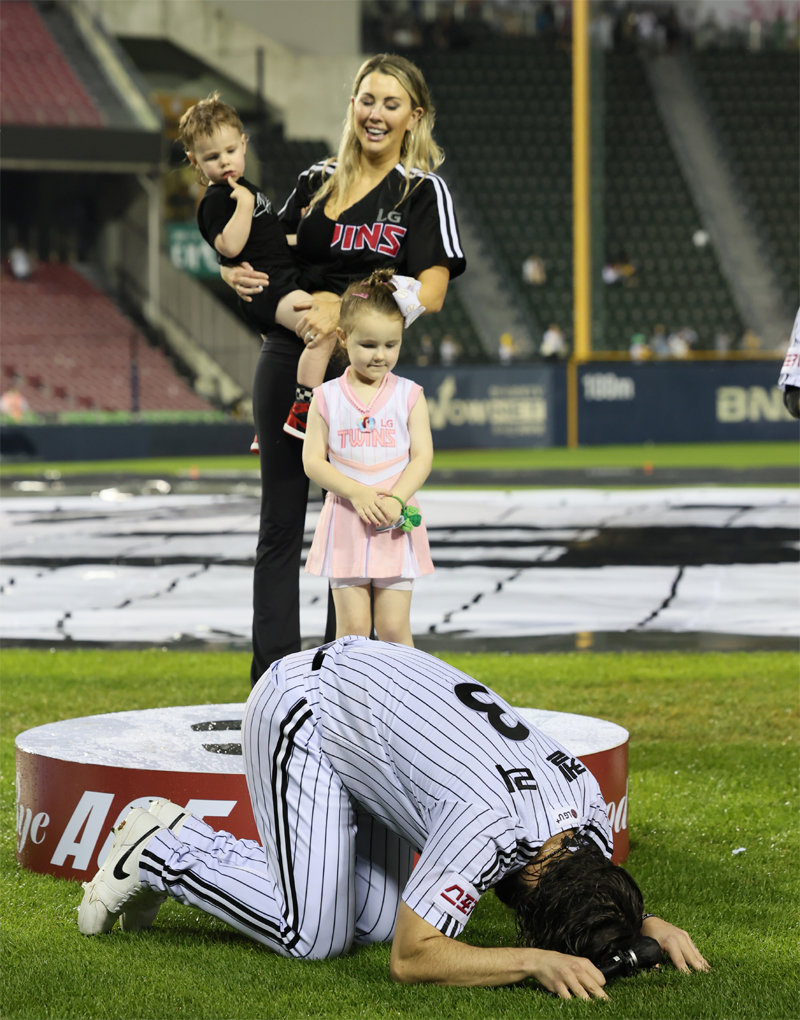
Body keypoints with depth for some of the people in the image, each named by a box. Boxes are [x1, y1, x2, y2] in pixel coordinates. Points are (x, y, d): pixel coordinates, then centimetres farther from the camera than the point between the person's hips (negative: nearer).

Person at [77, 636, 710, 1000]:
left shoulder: (588, 801, -12)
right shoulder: (489, 826, -35)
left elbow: (589, 907, 7)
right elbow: (413, 959, -32)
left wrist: (651, 927, -13)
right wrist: (535, 962, -41)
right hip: (298, 710, -8)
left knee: (373, 922, 3)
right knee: (313, 934, -12)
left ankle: (186, 846, 16)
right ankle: (164, 852, 8)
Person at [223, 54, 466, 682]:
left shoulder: (424, 192, -2)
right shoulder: (317, 183, 13)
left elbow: (429, 295, -12)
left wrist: (345, 306, -21)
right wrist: (241, 275, 0)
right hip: (288, 362, 5)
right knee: (280, 523, 5)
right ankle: (272, 678, 8)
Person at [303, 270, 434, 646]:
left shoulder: (409, 395, 3)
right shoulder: (328, 397, 2)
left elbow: (422, 457, -2)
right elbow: (313, 461, -2)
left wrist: (396, 500, -18)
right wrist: (356, 492, -16)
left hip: (396, 526, 0)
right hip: (346, 522, 0)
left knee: (393, 627, 0)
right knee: (352, 625, 1)